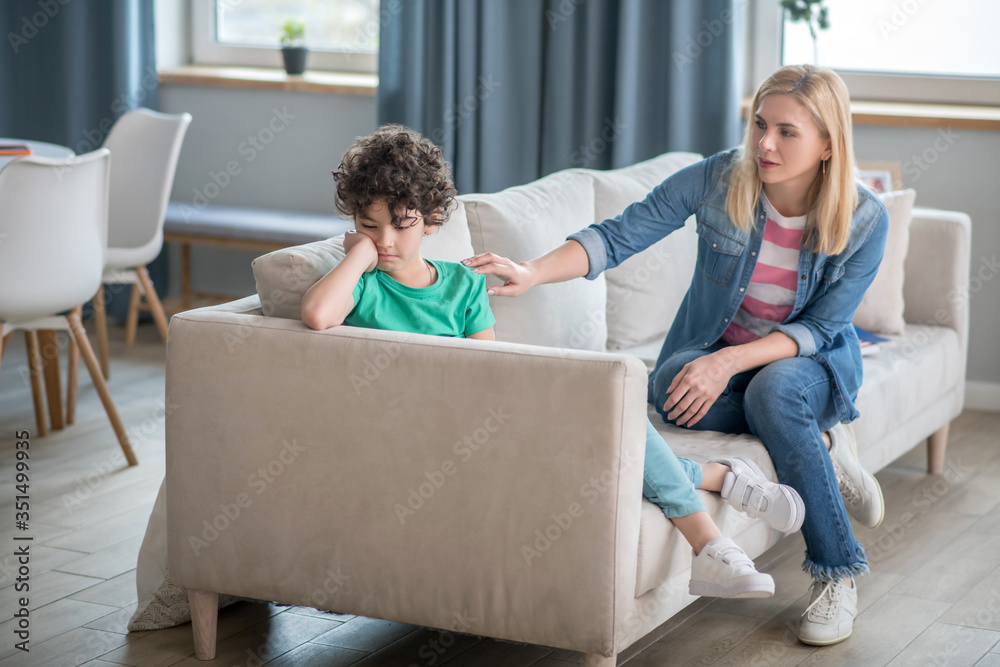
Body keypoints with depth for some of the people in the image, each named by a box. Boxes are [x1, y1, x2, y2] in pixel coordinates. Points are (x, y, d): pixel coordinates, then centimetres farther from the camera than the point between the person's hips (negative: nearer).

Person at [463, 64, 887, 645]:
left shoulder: (865, 220, -17)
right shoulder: (718, 179, -16)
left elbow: (819, 327, -15)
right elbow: (618, 236, -15)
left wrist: (728, 362, -30)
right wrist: (534, 271, -32)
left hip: (806, 358, -1)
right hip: (712, 348, 2)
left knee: (774, 390, -38)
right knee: (672, 381, -34)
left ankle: (838, 573, -22)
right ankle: (823, 446, -13)